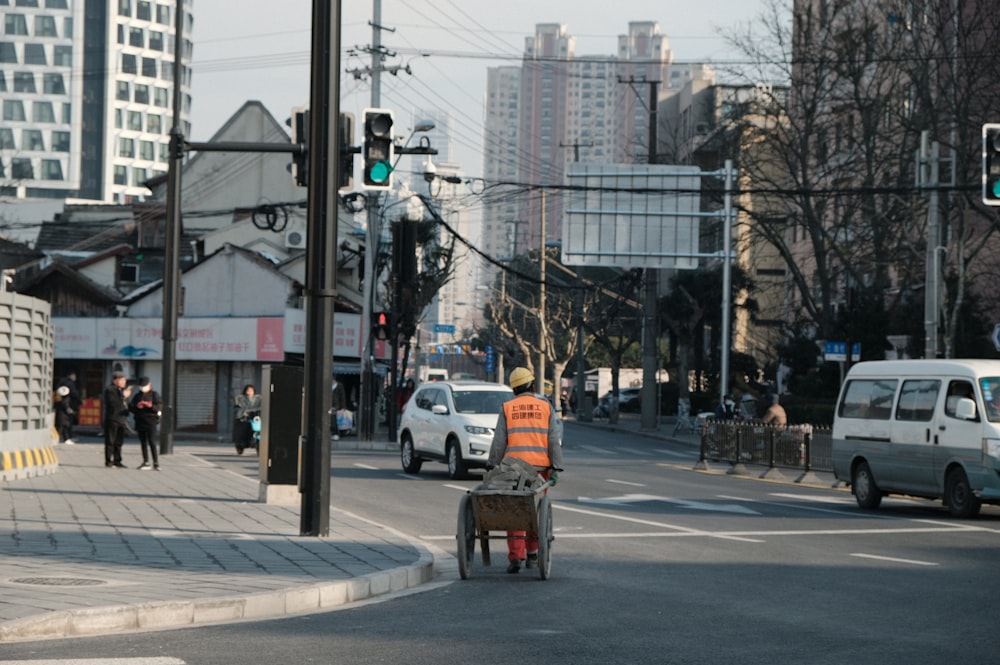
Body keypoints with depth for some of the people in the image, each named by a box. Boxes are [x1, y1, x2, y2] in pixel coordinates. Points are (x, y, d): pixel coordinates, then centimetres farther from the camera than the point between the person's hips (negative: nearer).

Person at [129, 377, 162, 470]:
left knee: (152, 443, -11)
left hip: (150, 422, -5)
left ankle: (156, 463, -10)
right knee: (143, 443, 9)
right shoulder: (137, 396, 14)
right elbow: (131, 407, 7)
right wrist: (136, 407, -15)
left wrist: (150, 405, -25)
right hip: (140, 422, 5)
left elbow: (160, 406, -8)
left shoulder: (154, 395, 2)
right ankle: (146, 463, 14)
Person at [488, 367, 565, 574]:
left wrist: (492, 466, 4)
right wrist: (555, 468, -2)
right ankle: (531, 554, 23)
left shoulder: (507, 408, 5)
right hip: (539, 465, 1)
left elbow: (499, 441, 0)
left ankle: (515, 557, -11)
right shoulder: (546, 406, 6)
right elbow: (553, 440, 0)